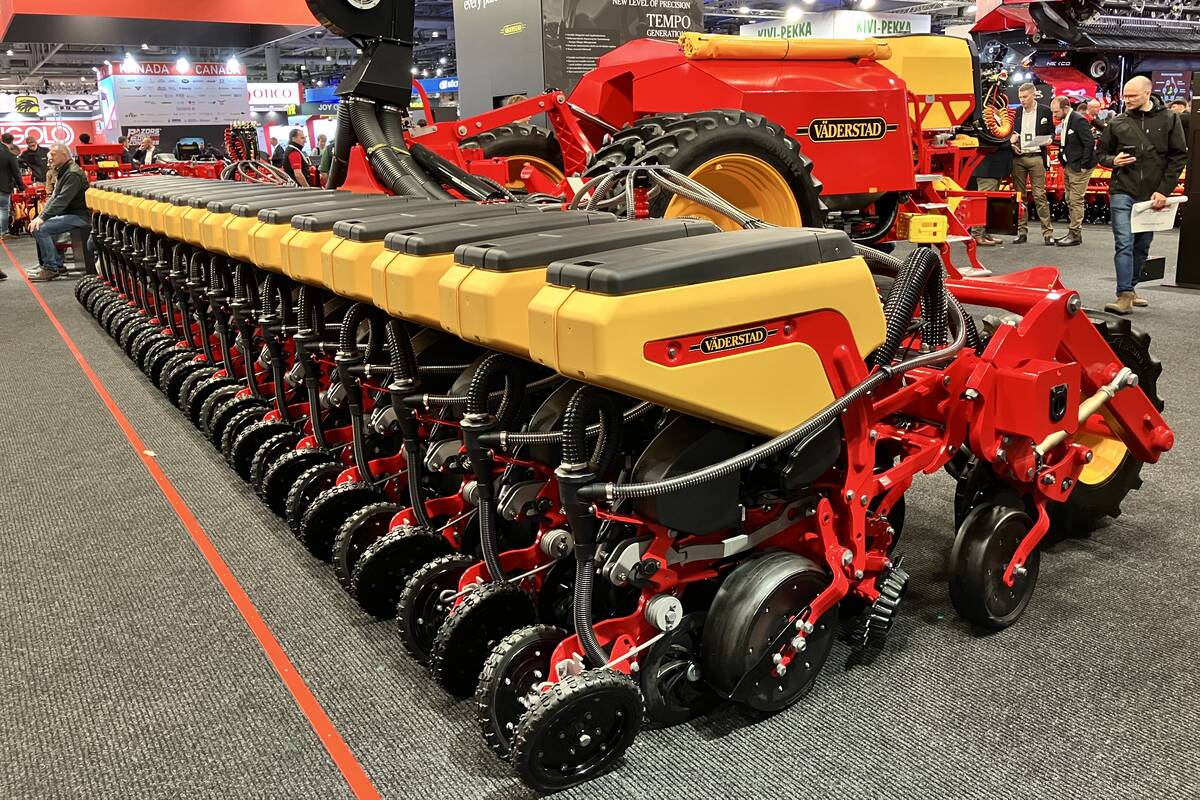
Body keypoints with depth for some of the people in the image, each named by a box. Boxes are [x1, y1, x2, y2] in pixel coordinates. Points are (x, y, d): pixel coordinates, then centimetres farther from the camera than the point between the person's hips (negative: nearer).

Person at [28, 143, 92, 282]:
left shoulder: (73, 174, -17)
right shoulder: (63, 172, 17)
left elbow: (62, 200, -24)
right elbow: (54, 197, 17)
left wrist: (43, 217, -25)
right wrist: (41, 216, 4)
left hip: (78, 216, -11)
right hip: (67, 214, 11)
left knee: (40, 229, -21)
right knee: (35, 226, 11)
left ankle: (51, 268, -12)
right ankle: (57, 264, 12)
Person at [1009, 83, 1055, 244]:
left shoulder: (1044, 111, 3)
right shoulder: (1018, 111, 11)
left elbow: (1051, 132, 10)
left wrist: (1049, 139, -12)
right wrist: (1012, 143, -1)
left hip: (1036, 157, -3)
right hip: (1018, 157, 4)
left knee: (1040, 195, -7)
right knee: (1019, 196, 4)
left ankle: (1048, 232, -4)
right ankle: (1022, 232, 10)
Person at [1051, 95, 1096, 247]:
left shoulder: (1079, 121, -16)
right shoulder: (1064, 122, 10)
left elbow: (1090, 143, -19)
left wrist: (1083, 166, -18)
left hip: (1079, 168, -9)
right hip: (1068, 166, 9)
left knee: (1076, 201, -6)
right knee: (1070, 201, 12)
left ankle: (1075, 235, -3)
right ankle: (1073, 233, 19)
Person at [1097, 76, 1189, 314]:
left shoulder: (1169, 120, 2)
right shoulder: (1118, 122, 4)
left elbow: (1179, 157, 2)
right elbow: (1102, 153, 13)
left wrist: (1164, 190, -6)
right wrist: (1113, 160, -10)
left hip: (1152, 195, 1)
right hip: (1123, 192, -1)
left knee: (1142, 246, 9)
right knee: (1124, 243, -11)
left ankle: (1130, 288, 22)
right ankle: (1125, 295, -13)